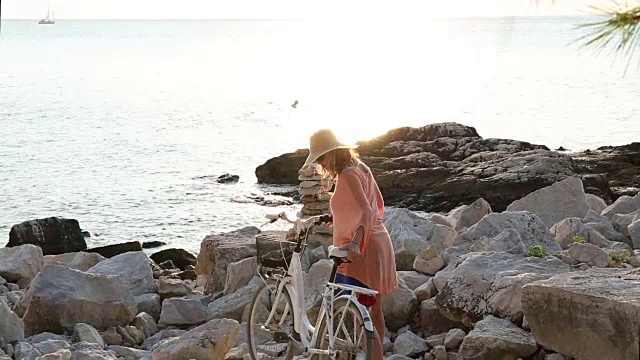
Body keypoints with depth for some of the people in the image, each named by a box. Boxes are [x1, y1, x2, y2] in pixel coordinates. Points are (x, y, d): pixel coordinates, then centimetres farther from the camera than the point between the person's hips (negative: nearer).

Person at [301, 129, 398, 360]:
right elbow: (378, 207, 20)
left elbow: (367, 211, -30)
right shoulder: (361, 169, 11)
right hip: (377, 244, 10)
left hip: (361, 252, -10)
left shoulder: (348, 175, -17)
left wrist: (355, 242, -46)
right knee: (374, 313, 19)